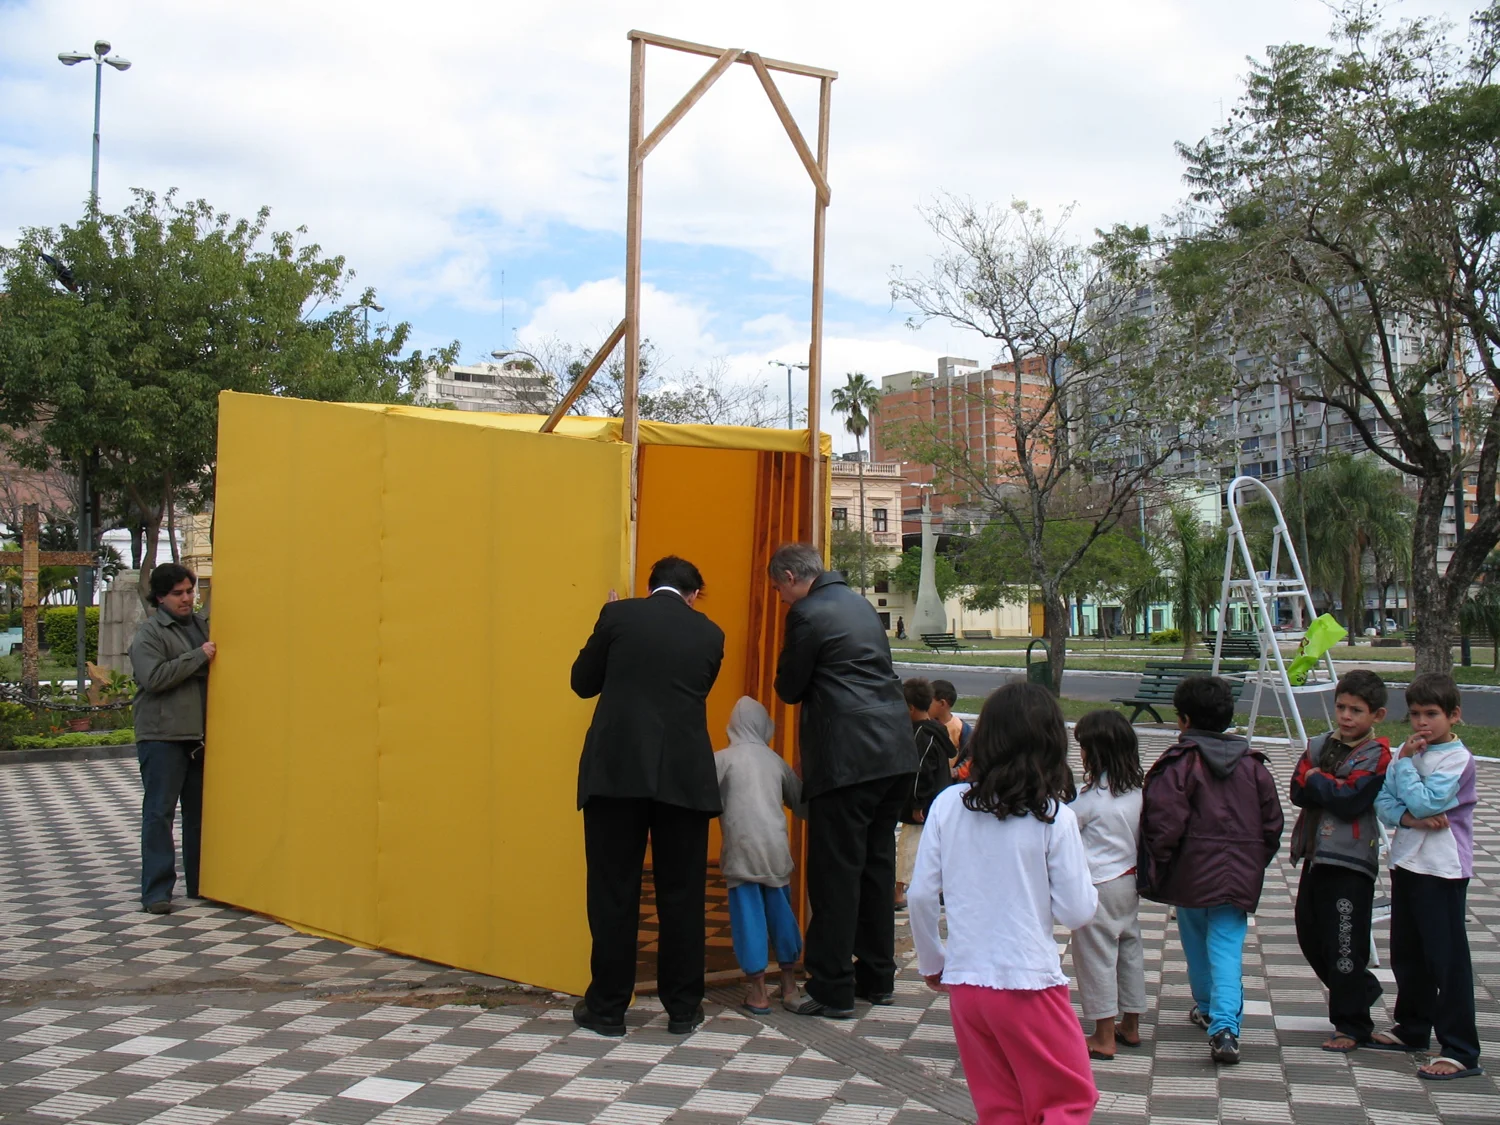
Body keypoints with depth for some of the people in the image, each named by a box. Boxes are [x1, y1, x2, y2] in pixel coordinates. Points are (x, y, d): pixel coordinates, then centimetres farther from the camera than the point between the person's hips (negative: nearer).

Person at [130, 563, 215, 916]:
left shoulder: (202, 624, 15)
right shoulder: (149, 633, -3)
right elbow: (154, 677, -17)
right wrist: (198, 657, -15)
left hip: (199, 736, 6)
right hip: (162, 737, -6)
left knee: (201, 811, 10)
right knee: (159, 812, -4)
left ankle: (201, 884, 19)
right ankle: (156, 891, -1)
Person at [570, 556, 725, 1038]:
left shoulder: (619, 615, 3)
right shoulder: (709, 634, 7)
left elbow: (583, 682, 10)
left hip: (616, 771, -1)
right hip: (685, 776, 1)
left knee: (613, 892, 6)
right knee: (681, 894, 9)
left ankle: (607, 1007, 12)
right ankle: (683, 1007, 16)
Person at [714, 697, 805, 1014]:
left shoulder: (723, 758, 3)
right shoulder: (776, 760, 14)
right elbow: (801, 803, 21)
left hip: (742, 849, -4)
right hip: (776, 848, 4)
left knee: (748, 913, 1)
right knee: (780, 910, 15)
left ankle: (759, 992, 3)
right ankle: (789, 984, 24)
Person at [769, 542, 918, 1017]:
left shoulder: (808, 614, -8)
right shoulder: (860, 604, 17)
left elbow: (789, 688, -3)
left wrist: (793, 682, 17)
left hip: (848, 759, -8)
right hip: (895, 752, 9)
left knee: (834, 873, -2)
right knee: (877, 865, 15)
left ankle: (832, 989, 2)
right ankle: (877, 978, 23)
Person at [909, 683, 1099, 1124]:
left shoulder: (948, 804, -2)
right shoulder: (1054, 817, -11)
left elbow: (921, 894, 0)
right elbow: (1077, 912, -8)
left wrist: (931, 962, 14)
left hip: (963, 981, 4)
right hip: (1029, 983, -4)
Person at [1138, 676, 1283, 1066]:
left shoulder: (1179, 762, -10)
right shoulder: (1252, 763, 6)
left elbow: (1165, 823, -16)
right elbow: (1272, 822, 9)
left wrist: (1154, 870, -6)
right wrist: (1255, 862, 21)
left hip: (1192, 873, -2)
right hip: (1240, 876, 3)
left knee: (1196, 943, 19)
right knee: (1227, 948, -1)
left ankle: (1208, 1008, 35)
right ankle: (1224, 1026, -17)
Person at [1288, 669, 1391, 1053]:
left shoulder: (1375, 756, -9)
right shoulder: (1320, 746, 10)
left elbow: (1349, 801, -19)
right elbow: (1298, 792, 0)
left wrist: (1317, 780, -7)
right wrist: (1331, 787, -15)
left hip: (1351, 862, -7)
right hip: (1316, 855, 7)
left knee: (1346, 945, -3)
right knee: (1310, 936, 16)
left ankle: (1352, 1025, 10)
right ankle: (1361, 989, 37)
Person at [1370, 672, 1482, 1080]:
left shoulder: (1458, 759, -12)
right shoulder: (1408, 751, 9)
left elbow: (1423, 802, -21)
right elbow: (1382, 802, 4)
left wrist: (1404, 763, -13)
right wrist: (1408, 818, -14)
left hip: (1443, 869, -8)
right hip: (1406, 862, 8)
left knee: (1447, 957, -6)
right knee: (1406, 953, 17)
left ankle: (1461, 1052, -1)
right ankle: (1413, 1029, 33)